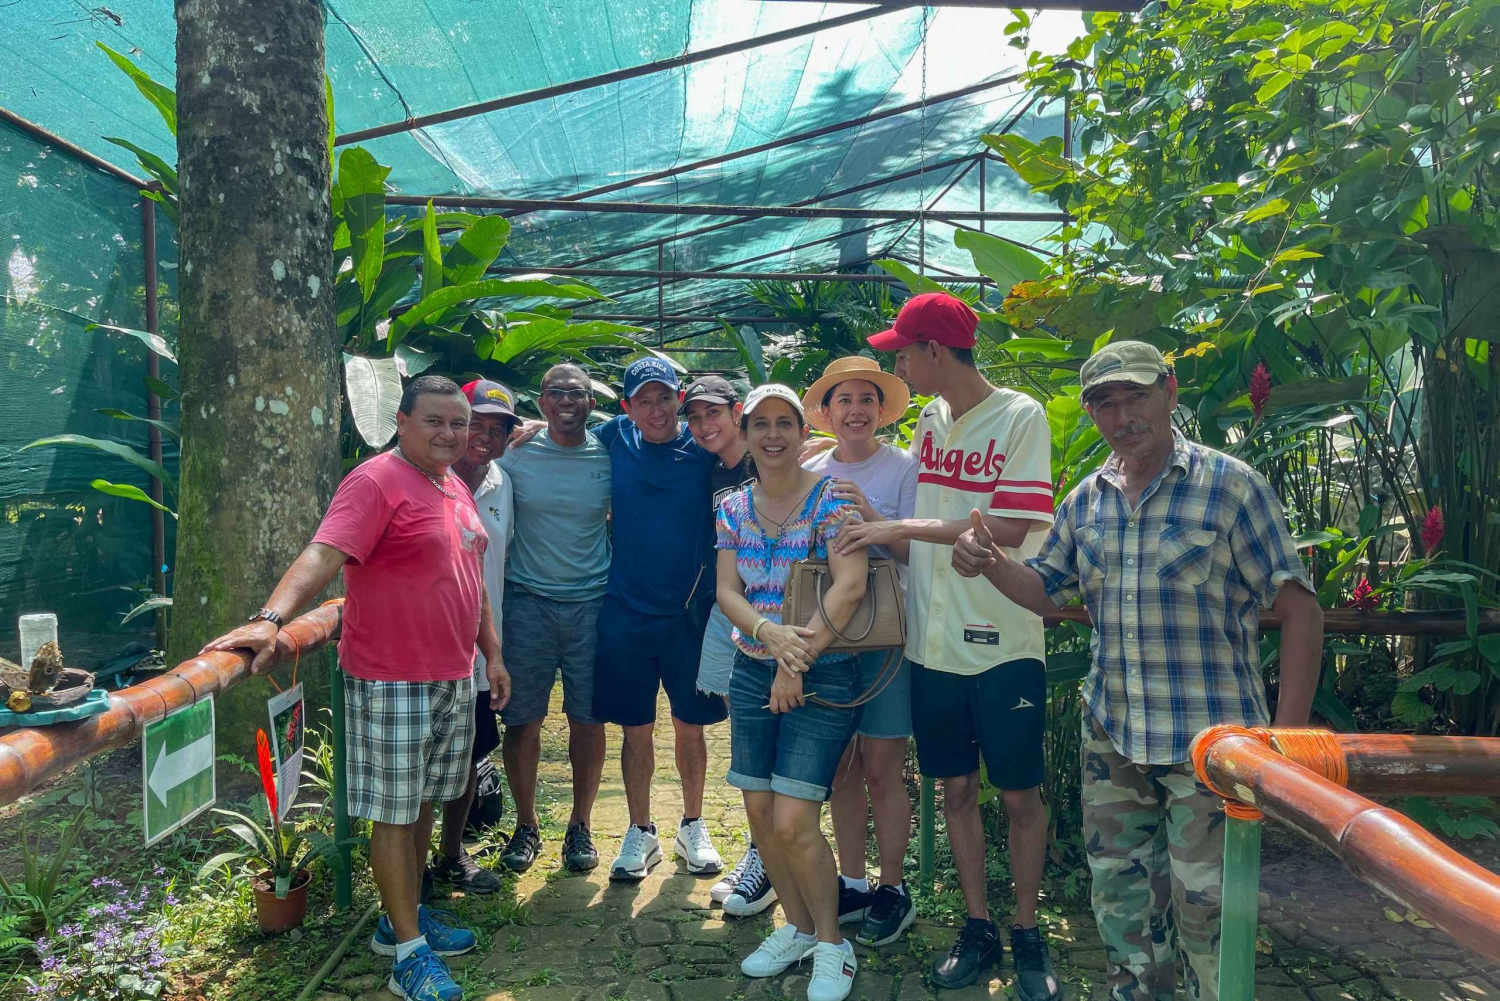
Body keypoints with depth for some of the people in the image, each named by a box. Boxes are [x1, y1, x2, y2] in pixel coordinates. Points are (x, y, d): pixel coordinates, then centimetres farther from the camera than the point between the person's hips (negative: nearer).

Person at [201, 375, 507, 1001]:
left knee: (424, 803, 17)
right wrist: (271, 619, -41)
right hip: (392, 683, -8)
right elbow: (323, 555, -27)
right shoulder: (375, 482, -13)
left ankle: (405, 917, 33)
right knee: (394, 814, 2)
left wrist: (492, 654, 20)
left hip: (455, 681, 8)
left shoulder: (455, 488, 13)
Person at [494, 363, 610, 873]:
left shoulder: (609, 456, 2)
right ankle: (526, 825, 24)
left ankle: (580, 825, 24)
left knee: (588, 720, 6)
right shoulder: (515, 454, 0)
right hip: (528, 601, 0)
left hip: (592, 603, 1)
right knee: (522, 719, 5)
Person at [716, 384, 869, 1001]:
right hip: (753, 672, 5)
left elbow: (849, 586, -19)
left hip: (823, 674, -5)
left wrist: (797, 663, -18)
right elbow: (726, 591, 2)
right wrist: (769, 631, -18)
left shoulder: (831, 497, -9)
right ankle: (797, 927, 31)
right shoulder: (733, 508, 7)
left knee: (792, 822, -8)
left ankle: (830, 943, 16)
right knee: (759, 814, 8)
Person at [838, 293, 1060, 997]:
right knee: (956, 789, 12)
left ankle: (1026, 935, 25)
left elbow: (1009, 529, -18)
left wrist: (901, 529, -16)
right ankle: (977, 929, 28)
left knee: (1020, 794, 7)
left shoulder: (1021, 416, -9)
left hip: (1004, 644, -5)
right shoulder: (928, 417, 9)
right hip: (933, 642, 5)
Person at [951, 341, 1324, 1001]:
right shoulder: (1086, 499, 7)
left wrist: (1288, 736, -14)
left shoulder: (1228, 485, -9)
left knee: (1203, 901, 4)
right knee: (1120, 891, 16)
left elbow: (1299, 610, -8)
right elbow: (1046, 591, 15)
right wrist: (991, 564, -7)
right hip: (1111, 733, 5)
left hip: (1208, 740, -5)